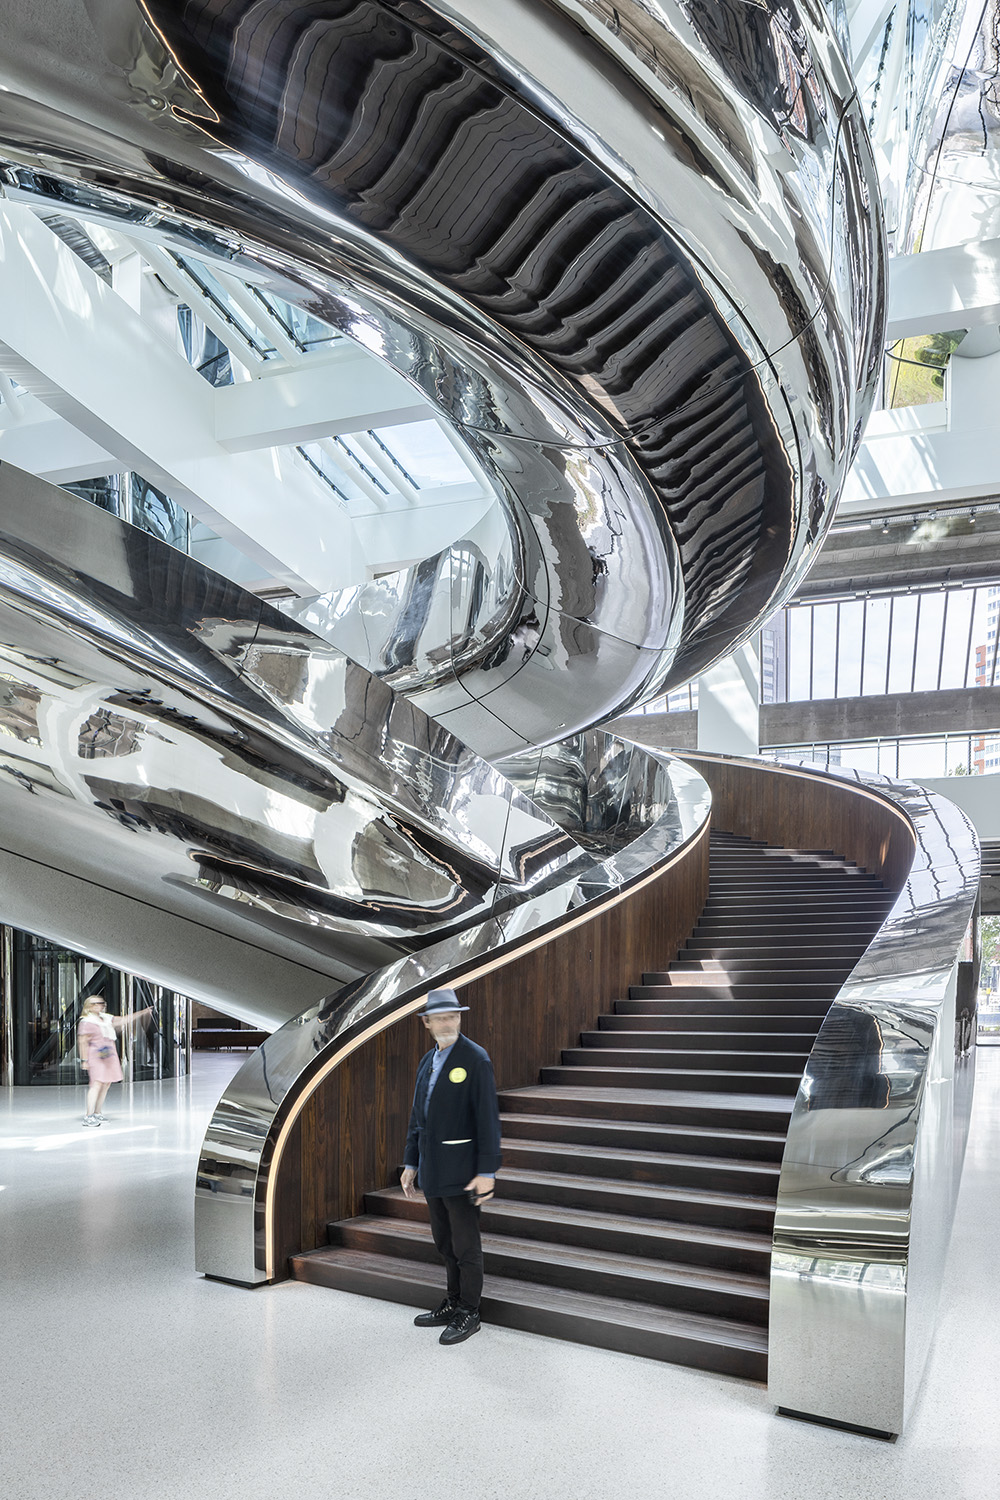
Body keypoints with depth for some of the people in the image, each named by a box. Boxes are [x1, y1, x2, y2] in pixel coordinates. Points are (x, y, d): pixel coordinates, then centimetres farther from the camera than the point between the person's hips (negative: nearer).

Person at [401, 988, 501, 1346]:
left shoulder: (476, 1059, -13)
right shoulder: (428, 1061, 10)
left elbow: (488, 1118, -16)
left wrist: (487, 1172, -20)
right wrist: (411, 1163, 14)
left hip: (461, 1169, -7)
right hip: (432, 1169, 7)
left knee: (466, 1245, 4)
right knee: (445, 1242, 18)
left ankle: (469, 1314, 18)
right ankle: (454, 1303, 33)